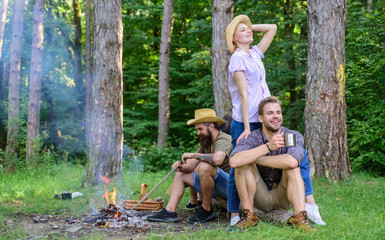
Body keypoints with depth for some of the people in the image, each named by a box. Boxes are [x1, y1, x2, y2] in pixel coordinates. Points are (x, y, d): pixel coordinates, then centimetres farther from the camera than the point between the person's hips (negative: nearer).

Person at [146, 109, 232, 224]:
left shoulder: (223, 140, -16)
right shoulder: (205, 143, 13)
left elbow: (217, 159, -38)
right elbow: (191, 166, 12)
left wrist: (193, 155, -24)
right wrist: (182, 167, -13)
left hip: (231, 184, -9)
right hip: (216, 189, 9)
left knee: (205, 166, -34)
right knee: (181, 175, 8)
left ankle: (206, 210, -17)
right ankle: (169, 211, -5)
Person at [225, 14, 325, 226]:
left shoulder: (255, 53, 15)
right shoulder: (238, 58, -7)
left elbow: (272, 28, 26)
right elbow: (244, 94, -15)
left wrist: (250, 26, 17)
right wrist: (246, 127, -18)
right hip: (245, 122, -7)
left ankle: (309, 204, 1)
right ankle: (234, 216, 10)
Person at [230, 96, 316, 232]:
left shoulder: (294, 136, -12)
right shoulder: (252, 138, -12)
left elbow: (292, 161, -36)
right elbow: (234, 161, -34)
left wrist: (254, 158, -26)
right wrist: (268, 147, -39)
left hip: (284, 197, -1)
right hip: (260, 198, 1)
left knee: (292, 168, -27)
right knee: (243, 164, -22)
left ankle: (300, 217, -31)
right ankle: (248, 216, -16)